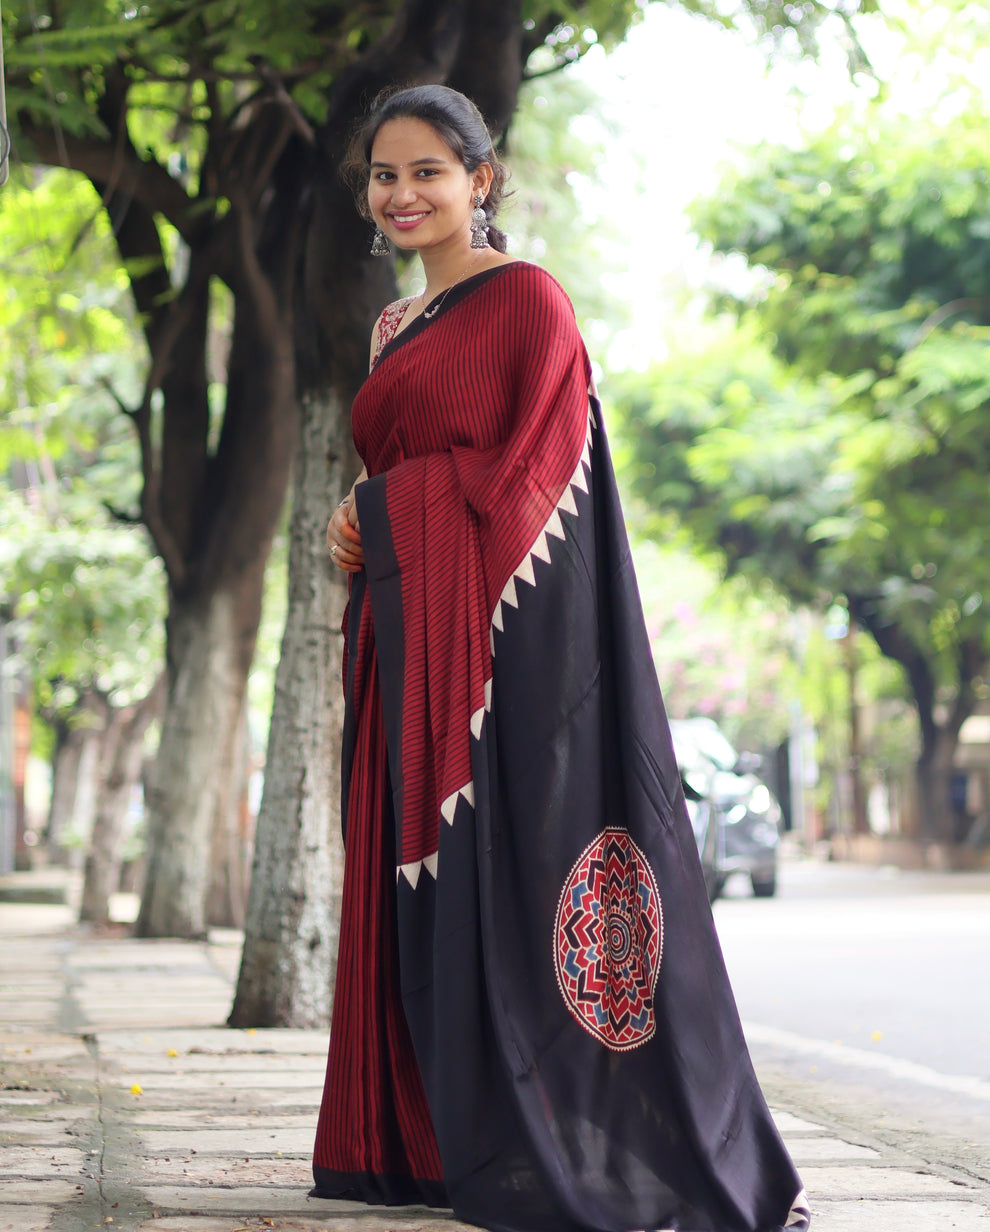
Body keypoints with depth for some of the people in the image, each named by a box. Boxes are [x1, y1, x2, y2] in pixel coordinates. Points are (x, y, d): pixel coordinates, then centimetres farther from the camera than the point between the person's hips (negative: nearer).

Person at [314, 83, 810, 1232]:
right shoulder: (394, 329, 21)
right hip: (405, 640, 8)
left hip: (499, 631, -8)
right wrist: (358, 526, 5)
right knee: (419, 871, 6)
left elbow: (525, 472, -11)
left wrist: (379, 512, -6)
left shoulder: (526, 300, -3)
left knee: (500, 860, -10)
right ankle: (430, 1138, 11)